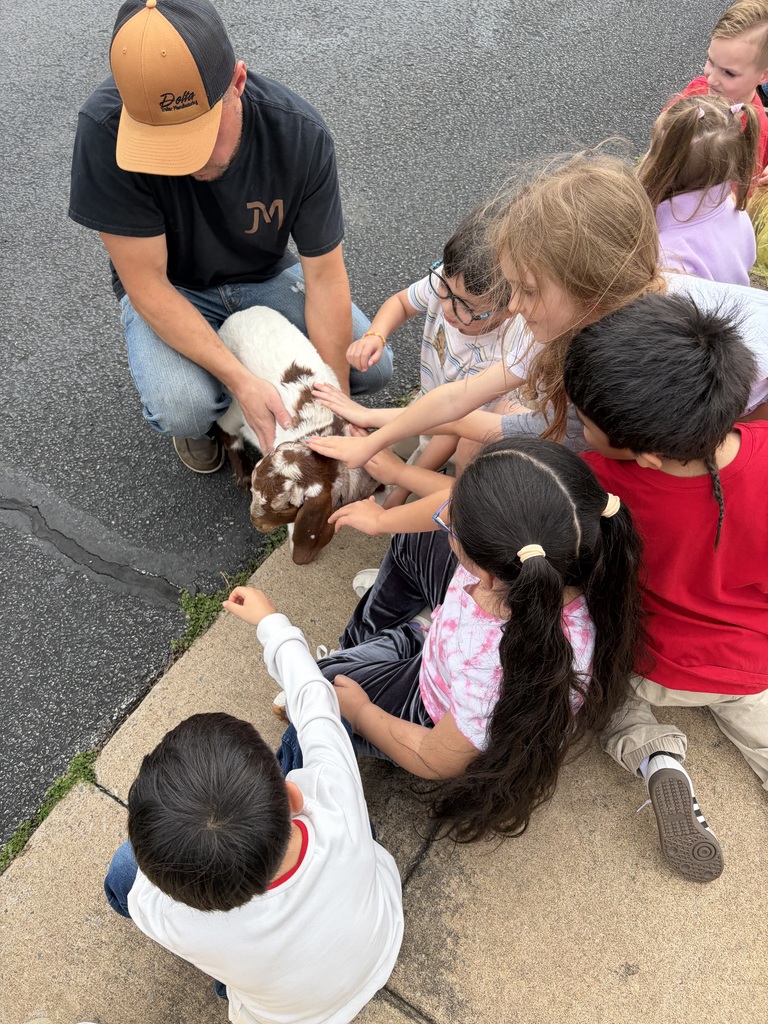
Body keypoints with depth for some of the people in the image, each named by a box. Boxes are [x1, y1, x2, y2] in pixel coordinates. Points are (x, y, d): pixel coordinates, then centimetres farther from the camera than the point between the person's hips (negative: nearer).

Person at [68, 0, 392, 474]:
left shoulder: (301, 132, -26)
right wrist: (240, 380, -36)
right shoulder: (105, 128, -32)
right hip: (169, 290, -2)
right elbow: (147, 285, -27)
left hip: (265, 276, 3)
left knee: (373, 367, -12)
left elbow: (325, 277, -20)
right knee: (183, 410, -32)